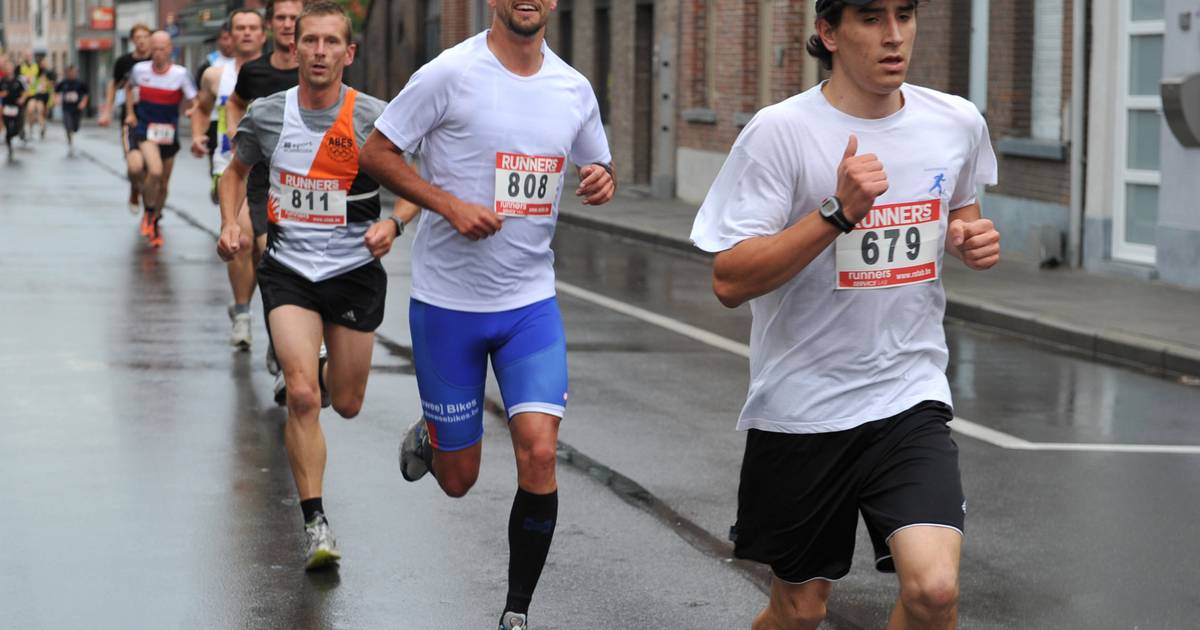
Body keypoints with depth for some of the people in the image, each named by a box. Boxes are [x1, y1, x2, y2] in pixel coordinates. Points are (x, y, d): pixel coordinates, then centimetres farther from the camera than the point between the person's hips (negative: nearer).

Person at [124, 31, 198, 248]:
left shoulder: (180, 74, -11)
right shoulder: (139, 69, -5)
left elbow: (192, 103, -6)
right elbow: (129, 87, 16)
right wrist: (130, 112, 10)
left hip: (169, 133, 1)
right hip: (144, 130, -1)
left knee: (163, 183, 13)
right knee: (155, 171, -26)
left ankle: (154, 224, 35)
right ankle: (148, 213, -2)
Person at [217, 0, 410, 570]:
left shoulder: (374, 118, -10)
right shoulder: (265, 115, -3)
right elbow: (237, 170, 18)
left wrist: (393, 223, -18)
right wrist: (231, 223, 2)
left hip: (355, 272, 0)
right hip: (288, 270, 0)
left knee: (346, 405, 12)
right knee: (302, 396, -18)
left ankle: (322, 374, 50)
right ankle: (316, 524, -10)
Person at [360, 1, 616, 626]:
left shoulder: (574, 88, 3)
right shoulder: (451, 74, -12)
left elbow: (598, 165, 19)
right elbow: (375, 153, -7)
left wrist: (603, 179, -6)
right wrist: (451, 204, -19)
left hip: (531, 300, 3)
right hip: (448, 300, -3)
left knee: (539, 452, -14)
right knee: (458, 480, 6)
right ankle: (428, 434, 45)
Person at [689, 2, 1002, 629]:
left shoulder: (958, 123, 1)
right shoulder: (780, 131, -12)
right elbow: (729, 282, -17)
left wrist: (970, 238, -1)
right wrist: (838, 213, -28)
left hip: (911, 398, 2)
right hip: (800, 407, -2)